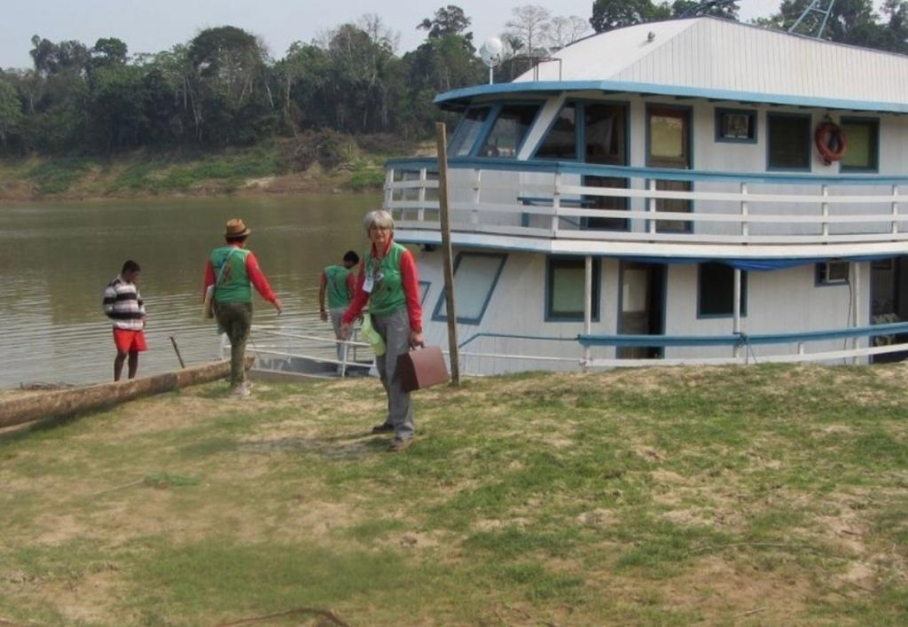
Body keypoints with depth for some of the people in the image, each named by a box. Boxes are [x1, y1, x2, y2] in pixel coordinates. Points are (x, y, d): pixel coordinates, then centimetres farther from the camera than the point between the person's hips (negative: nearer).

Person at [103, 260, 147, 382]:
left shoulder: (133, 286, 20)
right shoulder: (113, 286, -4)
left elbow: (140, 303, 30)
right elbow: (108, 308, -8)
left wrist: (142, 316, 13)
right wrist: (121, 317, -8)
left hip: (137, 326, 7)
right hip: (122, 327, -7)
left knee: (134, 353, 7)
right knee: (122, 353, -15)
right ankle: (116, 382, -9)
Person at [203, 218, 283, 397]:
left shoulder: (214, 255, 2)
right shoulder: (246, 256, -11)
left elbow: (208, 283, 4)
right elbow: (259, 280, -10)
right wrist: (274, 299, 1)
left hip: (221, 306, 5)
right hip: (241, 305, -4)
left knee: (236, 343, 20)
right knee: (239, 345, 1)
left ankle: (240, 379, 26)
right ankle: (237, 386, 1)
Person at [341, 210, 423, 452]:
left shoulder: (402, 255, -9)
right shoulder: (367, 259, 8)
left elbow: (413, 294, -10)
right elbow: (361, 294, 12)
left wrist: (416, 328, -13)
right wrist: (347, 319, 2)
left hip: (398, 317, -6)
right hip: (377, 318, 6)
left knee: (395, 371, -13)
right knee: (384, 372, 12)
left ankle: (405, 429, -12)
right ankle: (395, 418, 27)